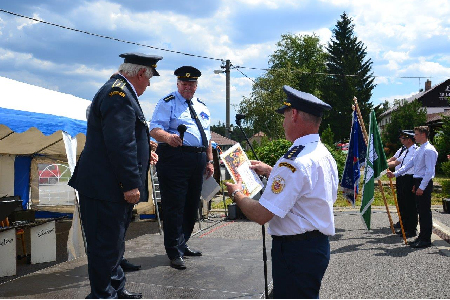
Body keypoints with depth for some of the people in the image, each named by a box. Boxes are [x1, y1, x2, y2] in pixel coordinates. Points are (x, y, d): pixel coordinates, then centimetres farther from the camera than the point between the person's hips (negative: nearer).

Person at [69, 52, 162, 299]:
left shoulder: (118, 90, 17)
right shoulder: (119, 93, -18)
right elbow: (120, 143, -25)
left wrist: (143, 153, 24)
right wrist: (131, 184, -24)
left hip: (110, 186, 12)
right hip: (106, 187, -12)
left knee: (114, 242, 21)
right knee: (106, 244, 0)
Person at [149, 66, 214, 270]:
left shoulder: (201, 107, 21)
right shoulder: (167, 103, 0)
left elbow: (207, 136, 24)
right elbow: (155, 129, -13)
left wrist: (210, 161, 17)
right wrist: (168, 137, -34)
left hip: (197, 161, 7)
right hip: (174, 158, -7)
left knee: (192, 205, 13)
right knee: (174, 206, -6)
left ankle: (182, 245, 27)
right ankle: (174, 252, 3)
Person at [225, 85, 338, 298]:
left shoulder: (294, 161, -24)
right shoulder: (325, 155, 7)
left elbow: (261, 215, -23)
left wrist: (236, 193, -5)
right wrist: (271, 172, 25)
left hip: (296, 250, -10)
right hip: (319, 245, 10)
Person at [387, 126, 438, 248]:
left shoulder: (429, 150, -14)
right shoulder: (419, 150, 16)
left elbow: (430, 171, -19)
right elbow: (409, 164, 21)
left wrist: (422, 187, -21)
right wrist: (395, 174, 16)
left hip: (425, 183, -10)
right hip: (418, 182, 10)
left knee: (425, 211, -4)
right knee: (421, 211, 14)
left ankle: (426, 239, 2)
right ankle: (422, 236, 22)